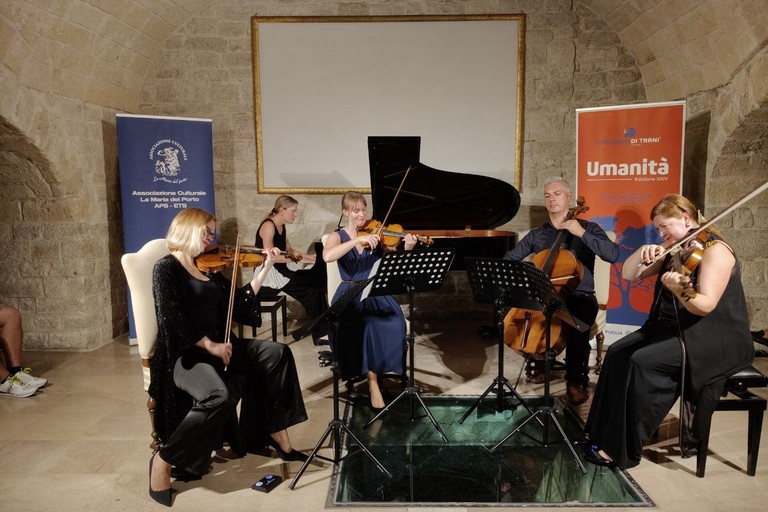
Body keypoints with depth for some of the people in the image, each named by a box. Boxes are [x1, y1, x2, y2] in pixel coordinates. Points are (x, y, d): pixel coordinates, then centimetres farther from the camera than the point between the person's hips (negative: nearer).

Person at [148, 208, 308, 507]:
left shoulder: (209, 269, 15)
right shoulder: (166, 268, -6)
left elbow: (239, 302, 14)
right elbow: (171, 319, -17)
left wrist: (265, 268, 9)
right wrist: (209, 345, -21)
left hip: (215, 346, 7)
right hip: (183, 353, -7)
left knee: (277, 353, -8)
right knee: (219, 396, -34)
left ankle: (277, 434, -1)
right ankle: (164, 460, -12)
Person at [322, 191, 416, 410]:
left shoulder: (376, 234, 7)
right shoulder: (337, 236, 2)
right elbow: (327, 257, -22)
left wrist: (407, 250, -23)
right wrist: (358, 239, -28)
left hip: (376, 294, 2)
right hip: (350, 297, -2)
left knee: (393, 324, -28)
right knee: (368, 326, -31)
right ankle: (373, 381, -13)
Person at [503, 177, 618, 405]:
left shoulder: (588, 228, 4)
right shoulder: (536, 235, 13)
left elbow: (613, 254, -12)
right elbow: (509, 259, 13)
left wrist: (581, 233, -17)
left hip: (579, 297, -3)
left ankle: (576, 380, -13)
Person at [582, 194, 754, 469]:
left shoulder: (715, 250, -14)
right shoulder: (672, 250, 9)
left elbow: (706, 306, -25)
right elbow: (628, 275, 7)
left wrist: (680, 290, -44)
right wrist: (643, 252, -12)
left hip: (713, 340, -8)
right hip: (670, 327, 8)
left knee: (643, 362, -26)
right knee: (617, 353, -9)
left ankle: (623, 450, -15)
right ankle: (602, 434, -2)